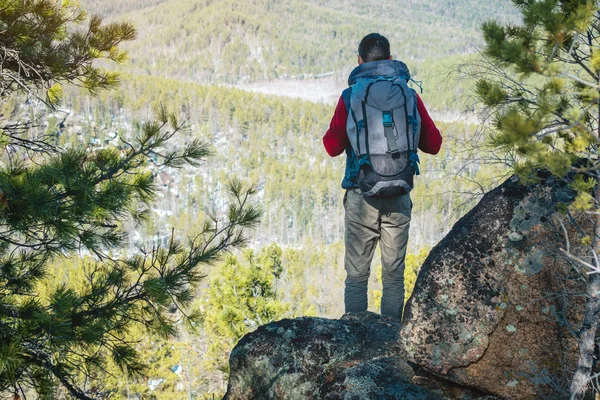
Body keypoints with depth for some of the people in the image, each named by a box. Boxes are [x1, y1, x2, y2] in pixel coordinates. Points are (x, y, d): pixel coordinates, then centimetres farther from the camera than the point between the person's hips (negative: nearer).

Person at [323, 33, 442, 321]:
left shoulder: (350, 97, -3)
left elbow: (333, 147, -2)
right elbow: (433, 144, 4)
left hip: (361, 195, -1)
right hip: (399, 198, 2)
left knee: (356, 275, 6)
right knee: (394, 273, 9)